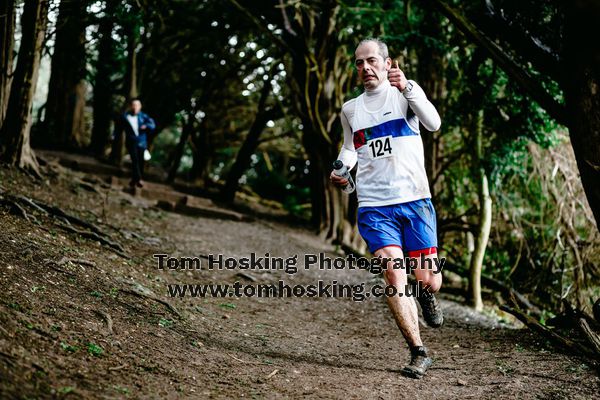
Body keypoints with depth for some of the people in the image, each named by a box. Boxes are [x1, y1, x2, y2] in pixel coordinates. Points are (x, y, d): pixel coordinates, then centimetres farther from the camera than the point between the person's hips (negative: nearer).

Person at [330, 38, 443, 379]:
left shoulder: (407, 91, 3)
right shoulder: (351, 109, 13)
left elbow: (433, 123, -15)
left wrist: (406, 88, -27)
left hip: (414, 200, -2)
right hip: (373, 206, 2)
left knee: (428, 279, -2)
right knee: (394, 276, -14)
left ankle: (427, 296, 38)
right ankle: (419, 354, -2)